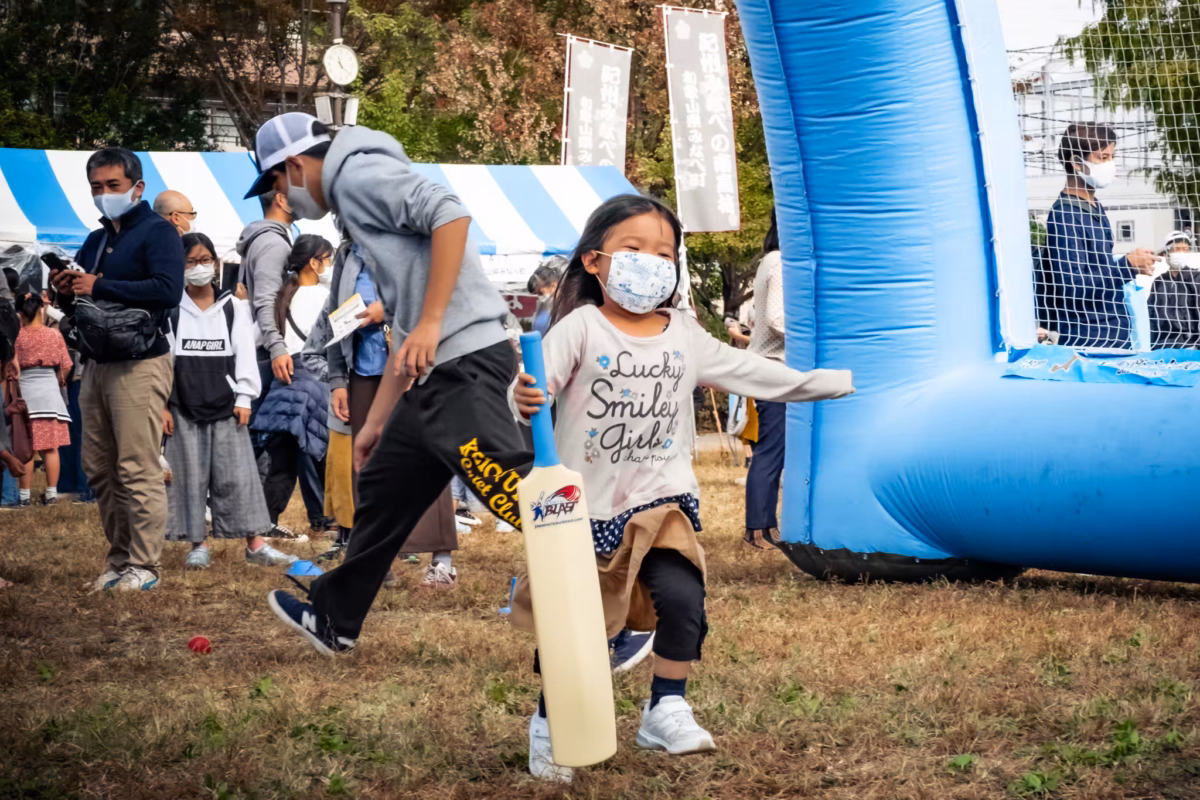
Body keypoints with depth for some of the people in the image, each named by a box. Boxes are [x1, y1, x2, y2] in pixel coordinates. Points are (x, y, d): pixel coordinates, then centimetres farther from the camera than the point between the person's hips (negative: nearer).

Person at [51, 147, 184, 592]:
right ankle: (119, 559, 14)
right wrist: (68, 294, 0)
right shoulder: (95, 241, 20)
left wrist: (99, 287, -18)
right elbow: (82, 304, 25)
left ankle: (143, 567, -4)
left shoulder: (157, 232, -5)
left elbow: (168, 290, -20)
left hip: (140, 365, -8)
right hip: (98, 365, 8)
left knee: (138, 471, -8)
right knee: (99, 471, 7)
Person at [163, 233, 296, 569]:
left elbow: (245, 354, 5)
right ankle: (199, 545, 8)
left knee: (237, 476, 0)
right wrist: (161, 404, -6)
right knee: (190, 476, 2)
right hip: (183, 406, -1)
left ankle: (255, 544, 1)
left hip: (226, 405, 1)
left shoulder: (234, 308, 7)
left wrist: (244, 398, -3)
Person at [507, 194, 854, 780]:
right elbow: (539, 386, -23)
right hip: (586, 506, -3)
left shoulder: (684, 337, 6)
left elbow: (751, 373, 12)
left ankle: (666, 710, 7)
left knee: (681, 598, -14)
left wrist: (837, 382, 13)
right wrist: (524, 401, -47)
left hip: (661, 500, 3)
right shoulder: (581, 327, -9)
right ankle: (550, 723, 24)